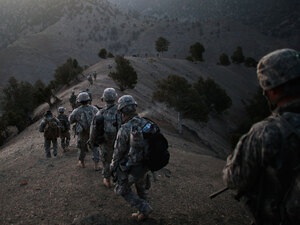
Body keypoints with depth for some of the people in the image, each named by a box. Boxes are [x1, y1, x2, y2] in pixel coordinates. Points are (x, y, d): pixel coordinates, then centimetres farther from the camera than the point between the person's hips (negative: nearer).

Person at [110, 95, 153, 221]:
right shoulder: (146, 124, -6)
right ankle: (143, 214, 37)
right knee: (141, 189, 26)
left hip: (130, 169, -6)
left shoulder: (124, 129, -24)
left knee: (123, 190, 16)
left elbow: (118, 152, -15)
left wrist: (113, 167, 2)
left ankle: (144, 208, 8)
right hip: (144, 166, 6)